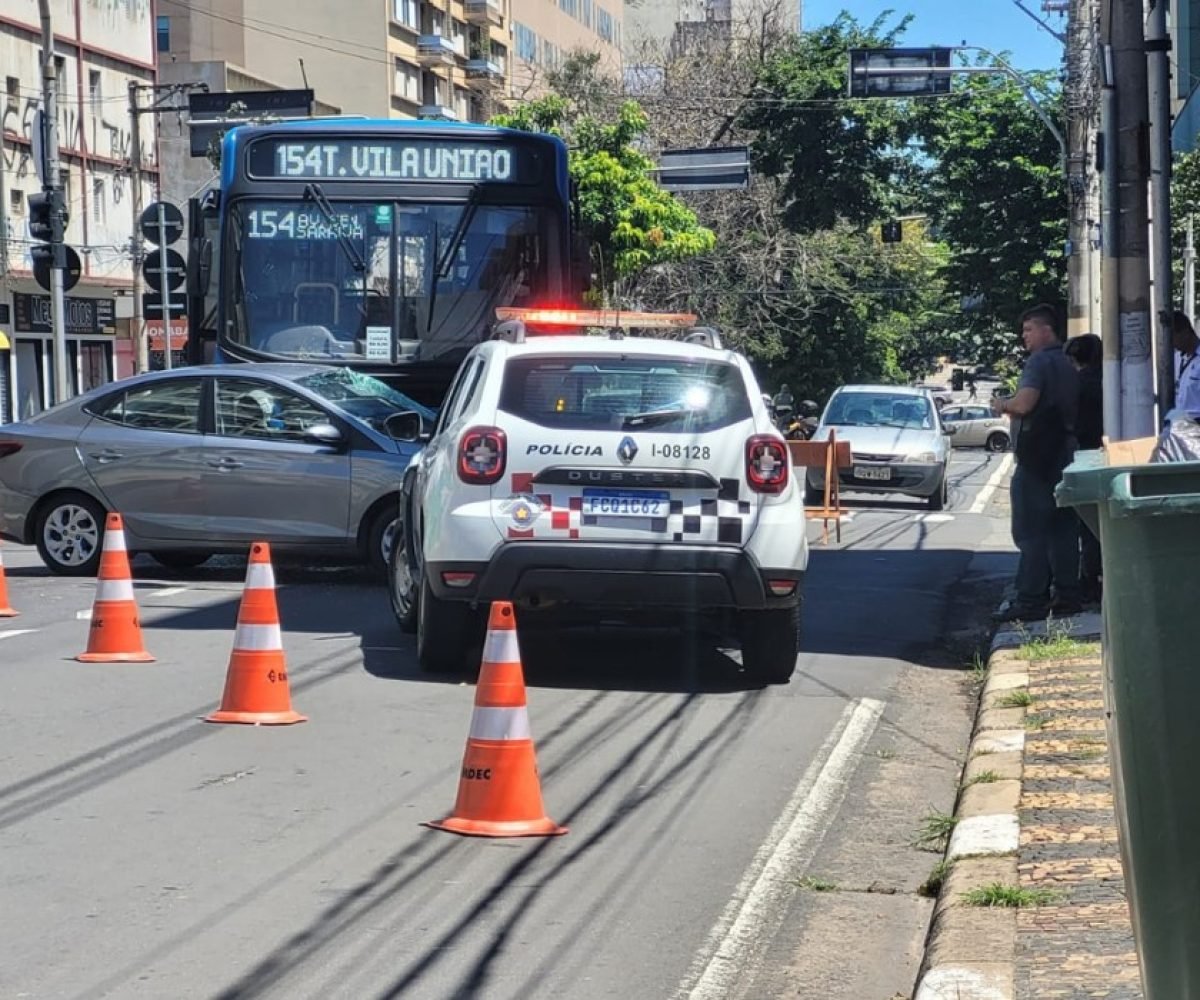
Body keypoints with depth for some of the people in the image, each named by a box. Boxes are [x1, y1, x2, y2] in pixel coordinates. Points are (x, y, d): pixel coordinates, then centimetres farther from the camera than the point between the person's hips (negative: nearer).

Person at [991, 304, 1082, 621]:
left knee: (1031, 531, -6)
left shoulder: (1040, 362, -12)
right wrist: (1012, 407, 20)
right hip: (1064, 454, 9)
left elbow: (1025, 403, -24)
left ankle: (1032, 600, -8)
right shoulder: (1067, 365, 17)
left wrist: (1002, 404, -4)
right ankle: (1067, 596, 11)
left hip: (1037, 457, -9)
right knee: (1063, 529, 10)